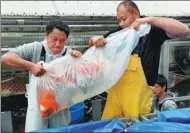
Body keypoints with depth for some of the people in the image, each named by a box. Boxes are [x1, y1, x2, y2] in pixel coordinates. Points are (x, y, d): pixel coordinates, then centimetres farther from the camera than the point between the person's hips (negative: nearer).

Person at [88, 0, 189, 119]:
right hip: (116, 90, 5)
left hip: (138, 94, -4)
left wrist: (150, 20, -23)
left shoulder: (152, 31, -5)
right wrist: (96, 40, -12)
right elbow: (91, 42, 14)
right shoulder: (120, 32, 7)